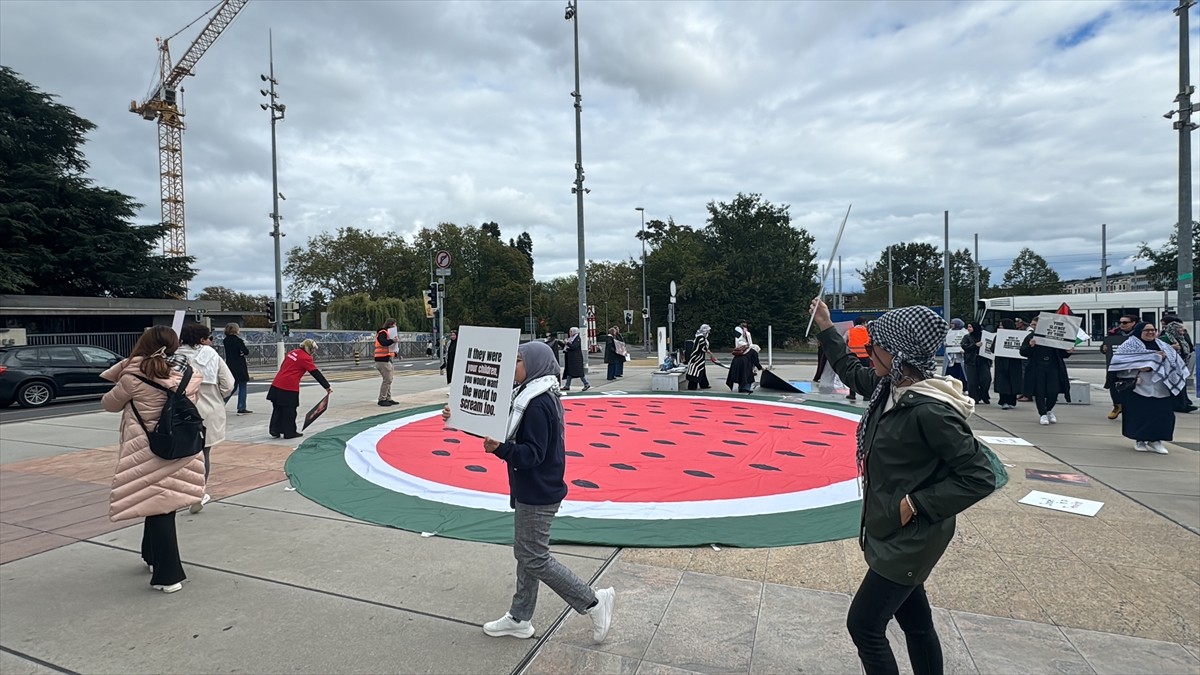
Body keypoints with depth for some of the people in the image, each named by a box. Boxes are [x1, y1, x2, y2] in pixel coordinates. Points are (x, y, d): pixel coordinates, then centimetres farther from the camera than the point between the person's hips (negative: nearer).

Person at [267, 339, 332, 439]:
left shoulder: (292, 352, 14)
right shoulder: (305, 358, -8)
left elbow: (283, 367, 21)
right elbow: (316, 374, -10)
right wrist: (327, 387, -8)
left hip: (277, 384, 7)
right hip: (289, 387, -7)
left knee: (277, 409, 15)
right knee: (289, 411, 4)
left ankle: (275, 432, 20)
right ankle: (290, 432, 13)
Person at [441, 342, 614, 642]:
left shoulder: (538, 404, -23)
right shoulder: (530, 396, 8)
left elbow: (533, 453, -27)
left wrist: (500, 448, -39)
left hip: (538, 494, -10)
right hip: (531, 491, 10)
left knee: (534, 558, 1)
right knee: (526, 553, 19)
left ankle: (594, 602, 12)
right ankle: (519, 619, 34)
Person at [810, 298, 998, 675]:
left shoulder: (930, 410, -27)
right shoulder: (890, 387, -2)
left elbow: (981, 477, -23)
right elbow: (851, 371, 19)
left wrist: (916, 504, -21)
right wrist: (826, 329, 22)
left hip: (910, 539, -8)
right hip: (894, 531, 8)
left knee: (864, 625, 2)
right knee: (915, 623, 21)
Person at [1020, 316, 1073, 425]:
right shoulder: (1030, 337, 5)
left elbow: (1061, 353, 11)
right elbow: (1022, 352, -3)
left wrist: (1068, 352, -10)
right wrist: (1030, 346, -21)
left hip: (1053, 368, 1)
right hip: (1037, 368, -1)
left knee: (1054, 391, -2)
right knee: (1039, 392, 0)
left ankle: (1049, 410, 25)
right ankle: (1042, 414, 12)